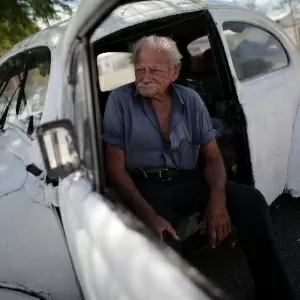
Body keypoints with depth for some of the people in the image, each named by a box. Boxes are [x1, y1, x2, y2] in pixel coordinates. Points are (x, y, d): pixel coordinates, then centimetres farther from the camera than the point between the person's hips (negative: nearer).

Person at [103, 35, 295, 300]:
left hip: (190, 180, 4)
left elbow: (212, 155, 7)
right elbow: (116, 166, -8)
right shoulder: (120, 100, -5)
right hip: (148, 187, -3)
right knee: (164, 245, -34)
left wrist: (217, 200, -13)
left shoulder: (191, 99, 5)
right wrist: (149, 215, -21)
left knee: (251, 200, -17)